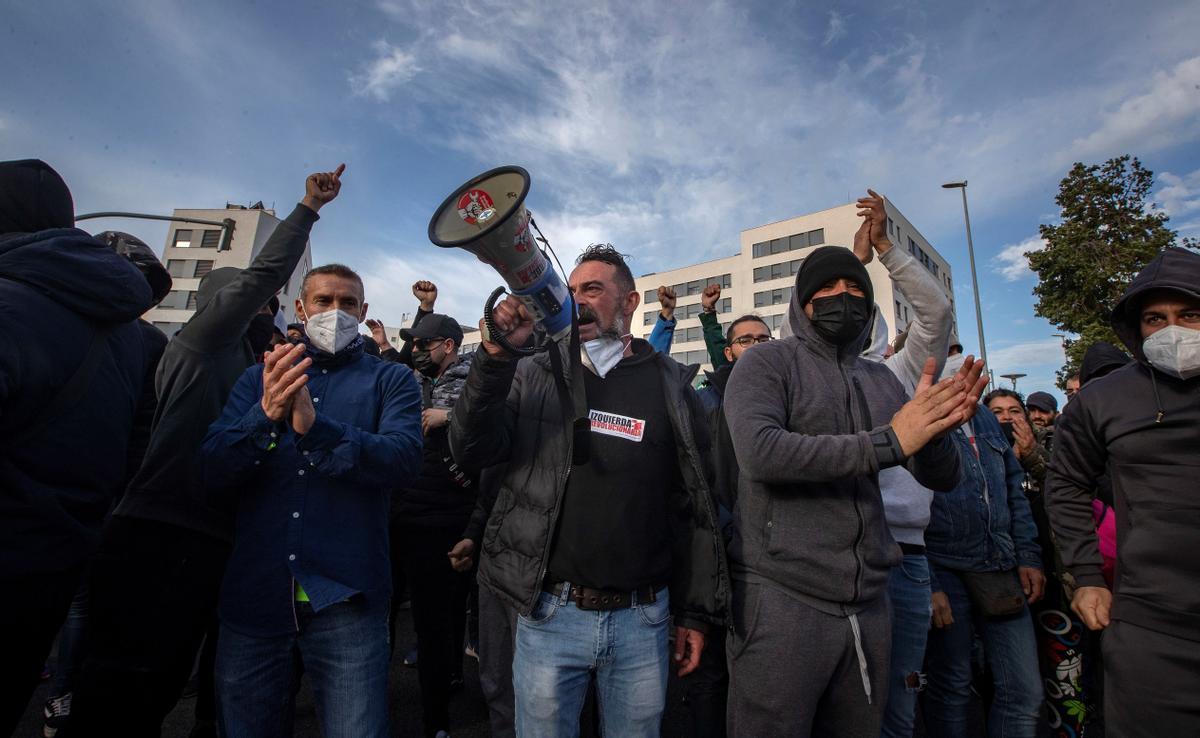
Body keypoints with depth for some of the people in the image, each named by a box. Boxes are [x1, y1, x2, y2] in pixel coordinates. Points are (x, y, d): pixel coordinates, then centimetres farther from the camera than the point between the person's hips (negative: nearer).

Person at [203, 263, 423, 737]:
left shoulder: (391, 380, 4)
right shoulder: (260, 378, 11)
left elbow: (404, 459, -13)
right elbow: (212, 471, -1)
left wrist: (315, 427, -27)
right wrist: (266, 416, -21)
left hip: (344, 600, -2)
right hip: (253, 596, 3)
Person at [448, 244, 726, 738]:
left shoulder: (671, 385, 1)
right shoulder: (534, 376, 2)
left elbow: (695, 503, 3)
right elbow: (472, 451, -9)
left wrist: (696, 613, 4)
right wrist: (494, 355, -20)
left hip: (642, 620, 1)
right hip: (549, 614, 0)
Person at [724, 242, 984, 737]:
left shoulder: (880, 380, 13)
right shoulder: (767, 363, -3)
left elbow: (941, 478, 9)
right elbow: (760, 451, -21)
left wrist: (933, 427, -14)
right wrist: (887, 440, -20)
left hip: (868, 601, 6)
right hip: (781, 599, -5)